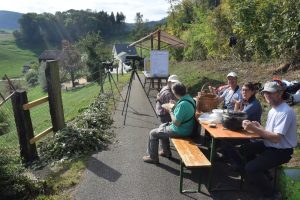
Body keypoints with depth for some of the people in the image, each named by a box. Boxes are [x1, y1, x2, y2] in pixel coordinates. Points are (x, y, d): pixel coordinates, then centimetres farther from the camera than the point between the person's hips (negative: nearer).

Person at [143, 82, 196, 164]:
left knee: (153, 133, 1)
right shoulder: (189, 98, -1)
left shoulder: (183, 104, -31)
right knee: (162, 126, 28)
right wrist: (173, 106, 5)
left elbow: (176, 122, -28)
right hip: (185, 127, 10)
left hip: (180, 131, -10)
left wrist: (170, 111, -16)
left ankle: (153, 157, 17)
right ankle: (166, 151, 35)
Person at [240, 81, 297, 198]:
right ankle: (261, 173, 27)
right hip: (270, 145, 10)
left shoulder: (285, 112, -24)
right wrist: (258, 127, -7)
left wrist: (254, 129, -32)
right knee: (244, 149, 15)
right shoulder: (273, 109, 7)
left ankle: (269, 193, 5)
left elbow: (276, 138, -30)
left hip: (281, 151, -10)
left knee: (250, 168, -19)